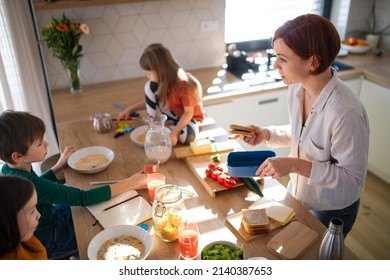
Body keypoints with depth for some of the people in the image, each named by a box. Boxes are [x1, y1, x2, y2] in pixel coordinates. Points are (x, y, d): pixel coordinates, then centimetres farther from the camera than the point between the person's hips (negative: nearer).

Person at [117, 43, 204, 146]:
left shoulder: (185, 85, -32)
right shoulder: (161, 81, -12)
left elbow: (189, 112, -26)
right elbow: (151, 100, 3)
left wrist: (175, 132, -36)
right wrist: (130, 109, 1)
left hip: (190, 117, -4)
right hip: (172, 113, 4)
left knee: (188, 136, -40)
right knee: (150, 86, -17)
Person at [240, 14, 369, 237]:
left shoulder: (346, 111, -36)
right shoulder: (296, 88, -13)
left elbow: (352, 177, -26)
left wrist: (295, 165, -34)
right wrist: (267, 134, -12)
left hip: (330, 210, -6)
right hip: (297, 193, 7)